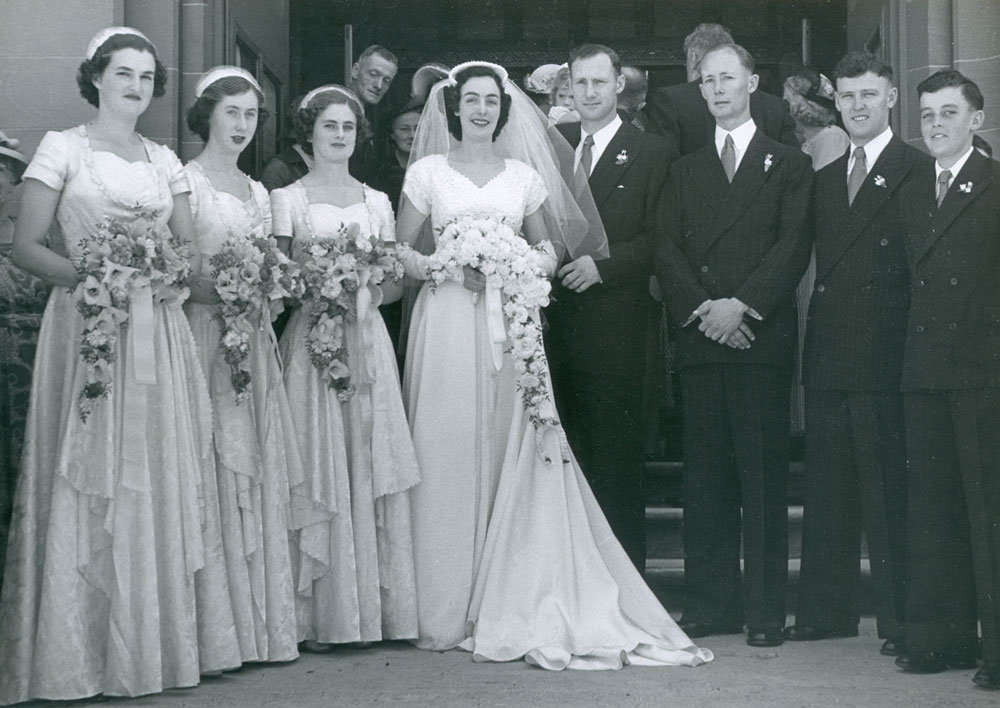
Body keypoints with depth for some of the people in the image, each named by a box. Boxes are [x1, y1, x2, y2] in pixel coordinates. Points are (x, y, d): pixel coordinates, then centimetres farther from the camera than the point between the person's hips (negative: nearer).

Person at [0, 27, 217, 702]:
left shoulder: (165, 160, 15)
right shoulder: (62, 148, 3)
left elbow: (188, 249, 15)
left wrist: (176, 276, -6)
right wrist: (86, 274, -16)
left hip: (158, 332, 4)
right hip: (89, 325, -4)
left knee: (157, 480, 3)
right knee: (89, 484, -4)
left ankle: (156, 640, 10)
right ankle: (83, 648, 3)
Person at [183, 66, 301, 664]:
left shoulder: (259, 191, 19)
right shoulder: (183, 181, -2)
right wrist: (217, 281, -20)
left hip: (253, 339, 7)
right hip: (205, 334, -7)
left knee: (260, 474, 5)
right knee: (215, 471, -8)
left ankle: (264, 622, 11)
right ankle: (219, 628, -3)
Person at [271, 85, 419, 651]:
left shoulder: (377, 202, 14)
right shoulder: (288, 200, 5)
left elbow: (395, 284, 11)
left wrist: (368, 291, -8)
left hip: (369, 342, 3)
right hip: (312, 339, -3)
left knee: (370, 469, 1)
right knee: (319, 472, -5)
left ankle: (375, 606, 6)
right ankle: (320, 616, -1)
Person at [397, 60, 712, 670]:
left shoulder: (524, 175, 13)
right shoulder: (427, 172, 7)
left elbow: (547, 247, 19)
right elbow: (399, 250, 7)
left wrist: (539, 261, -4)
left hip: (512, 327, 2)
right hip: (448, 325, -2)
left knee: (514, 454, -2)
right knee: (449, 455, -4)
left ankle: (511, 607, 5)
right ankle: (448, 610, 3)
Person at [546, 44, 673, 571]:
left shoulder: (651, 153, 1)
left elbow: (656, 238, -5)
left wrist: (602, 265, -16)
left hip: (614, 324, -4)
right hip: (555, 319, 4)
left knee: (616, 453, 0)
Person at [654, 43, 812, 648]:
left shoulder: (790, 164, 9)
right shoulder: (685, 170, 19)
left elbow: (794, 246, -3)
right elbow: (668, 251, 8)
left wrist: (741, 304, -13)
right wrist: (701, 309, -8)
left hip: (763, 335, -3)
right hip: (699, 339, 3)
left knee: (764, 477, -3)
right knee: (704, 477, 4)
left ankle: (765, 610, 1)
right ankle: (710, 604, 9)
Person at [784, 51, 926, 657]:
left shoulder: (917, 170, -2)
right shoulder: (826, 178, 19)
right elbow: (823, 262, 15)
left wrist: (913, 345, -14)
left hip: (884, 355, -7)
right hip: (828, 355, 7)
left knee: (890, 489, -4)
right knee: (828, 490, 10)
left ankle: (901, 619, 4)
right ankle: (828, 611, 18)